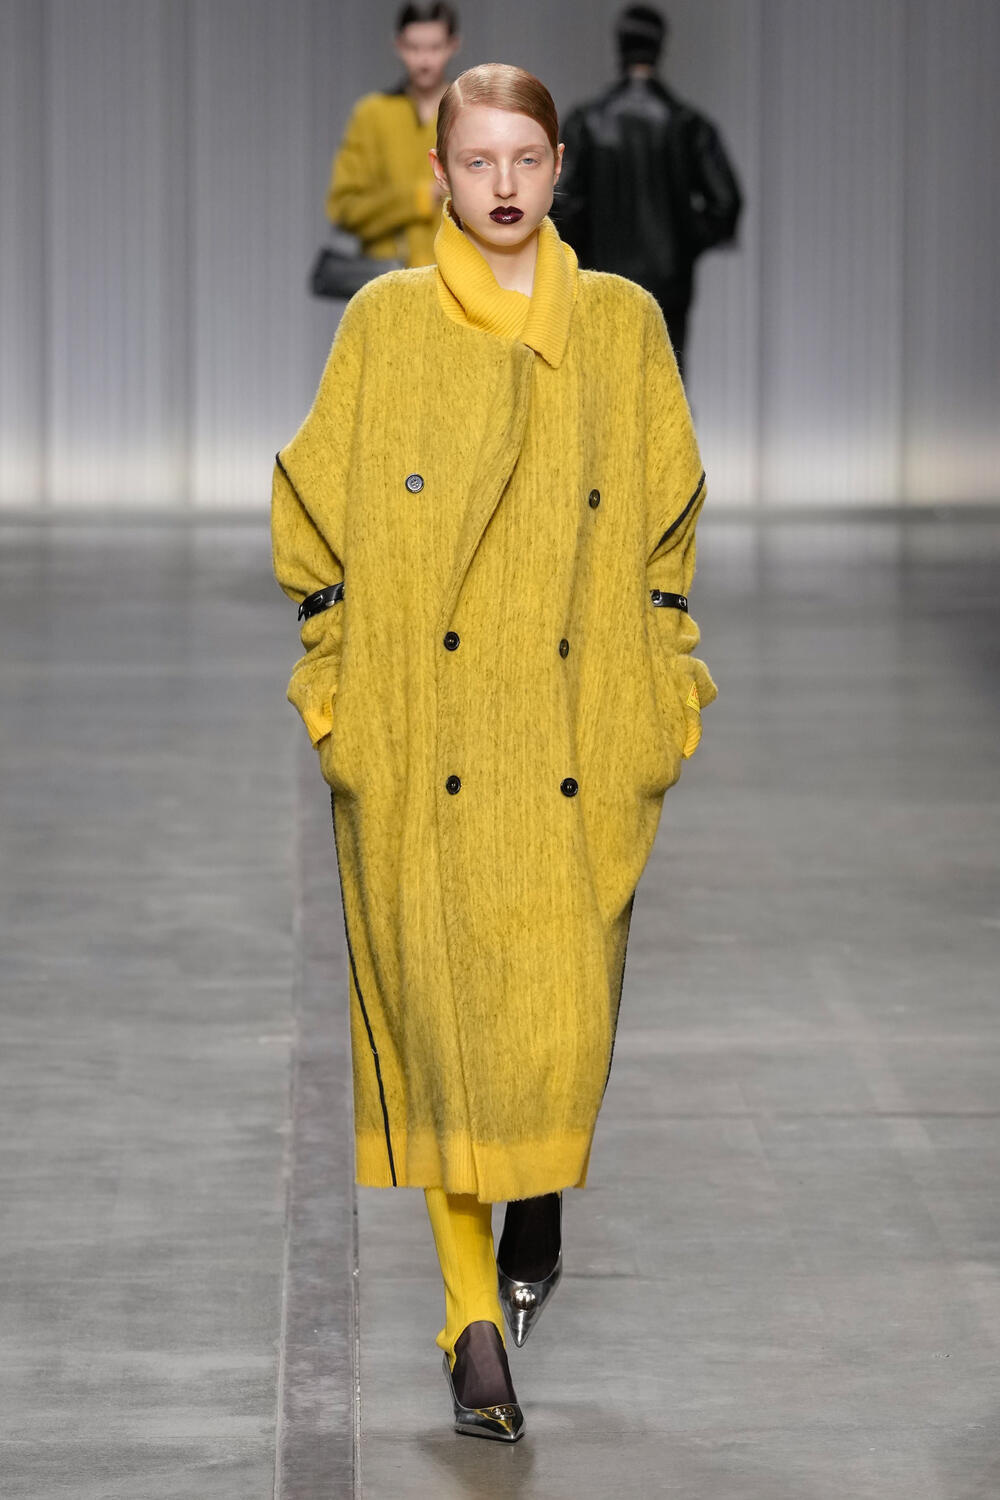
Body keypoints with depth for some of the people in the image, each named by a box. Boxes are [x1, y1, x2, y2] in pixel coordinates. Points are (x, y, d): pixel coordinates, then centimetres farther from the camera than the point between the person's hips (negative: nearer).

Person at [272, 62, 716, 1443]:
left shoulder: (624, 325, 9)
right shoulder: (384, 323, 6)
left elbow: (670, 526, 14)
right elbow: (314, 520, 9)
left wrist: (668, 683, 7)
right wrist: (337, 682, 2)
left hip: (581, 739, 1)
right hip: (421, 743, -1)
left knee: (567, 1011, -6)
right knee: (445, 1015, -5)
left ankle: (540, 1203, 25)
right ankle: (475, 1318, 3)